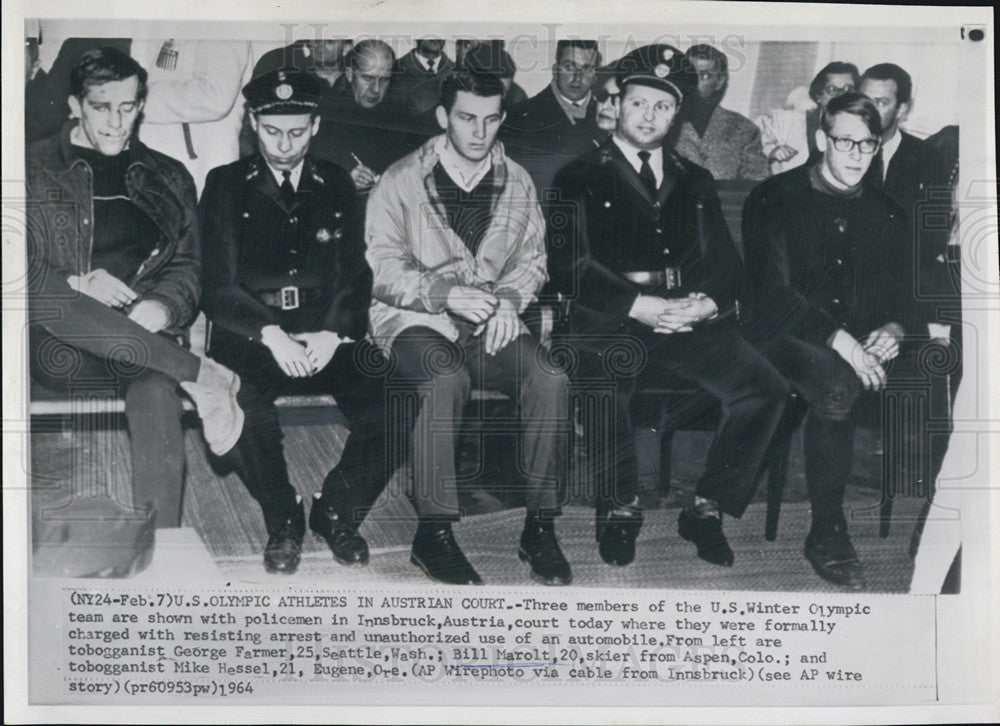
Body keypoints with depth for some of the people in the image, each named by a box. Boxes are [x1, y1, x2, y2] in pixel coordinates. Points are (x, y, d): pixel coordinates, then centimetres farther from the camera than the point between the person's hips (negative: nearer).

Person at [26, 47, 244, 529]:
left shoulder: (169, 179, 20)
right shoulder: (36, 169, 12)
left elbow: (187, 268, 13)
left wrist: (160, 307, -9)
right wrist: (79, 286, -15)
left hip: (145, 337, 1)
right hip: (61, 352, 0)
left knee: (156, 399, -32)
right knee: (48, 302, -36)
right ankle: (202, 376, -26)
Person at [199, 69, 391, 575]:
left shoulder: (337, 187, 16)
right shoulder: (225, 186, 10)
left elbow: (355, 277, 10)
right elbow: (218, 285, 1)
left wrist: (332, 334, -11)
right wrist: (271, 335, -16)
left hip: (328, 336, 2)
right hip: (250, 336, -2)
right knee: (238, 408, -35)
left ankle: (337, 510, 1)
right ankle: (283, 520, -6)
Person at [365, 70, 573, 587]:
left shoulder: (517, 183, 13)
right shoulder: (402, 181, 2)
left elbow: (532, 258, 17)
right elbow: (384, 269, -4)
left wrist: (509, 299, -5)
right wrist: (444, 294, -20)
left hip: (491, 320, 4)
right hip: (415, 319, -3)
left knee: (551, 379, -26)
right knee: (447, 380, -37)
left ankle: (540, 527, -16)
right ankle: (433, 534, -28)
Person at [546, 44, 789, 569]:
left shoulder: (695, 182, 24)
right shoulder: (580, 179, 11)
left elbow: (724, 261, 16)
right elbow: (568, 266, -2)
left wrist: (706, 304, -8)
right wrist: (639, 306, -15)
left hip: (690, 322, 3)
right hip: (609, 323, -3)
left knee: (765, 389, -21)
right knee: (604, 386, -36)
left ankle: (706, 508, -6)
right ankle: (620, 509, -10)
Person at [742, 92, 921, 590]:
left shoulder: (886, 213, 19)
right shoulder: (774, 199, 4)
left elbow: (904, 292, 17)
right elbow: (774, 290, -8)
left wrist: (893, 329, -8)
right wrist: (837, 339, -21)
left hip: (867, 343, 5)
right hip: (790, 338, -5)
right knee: (836, 385, -38)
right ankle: (826, 534, -25)